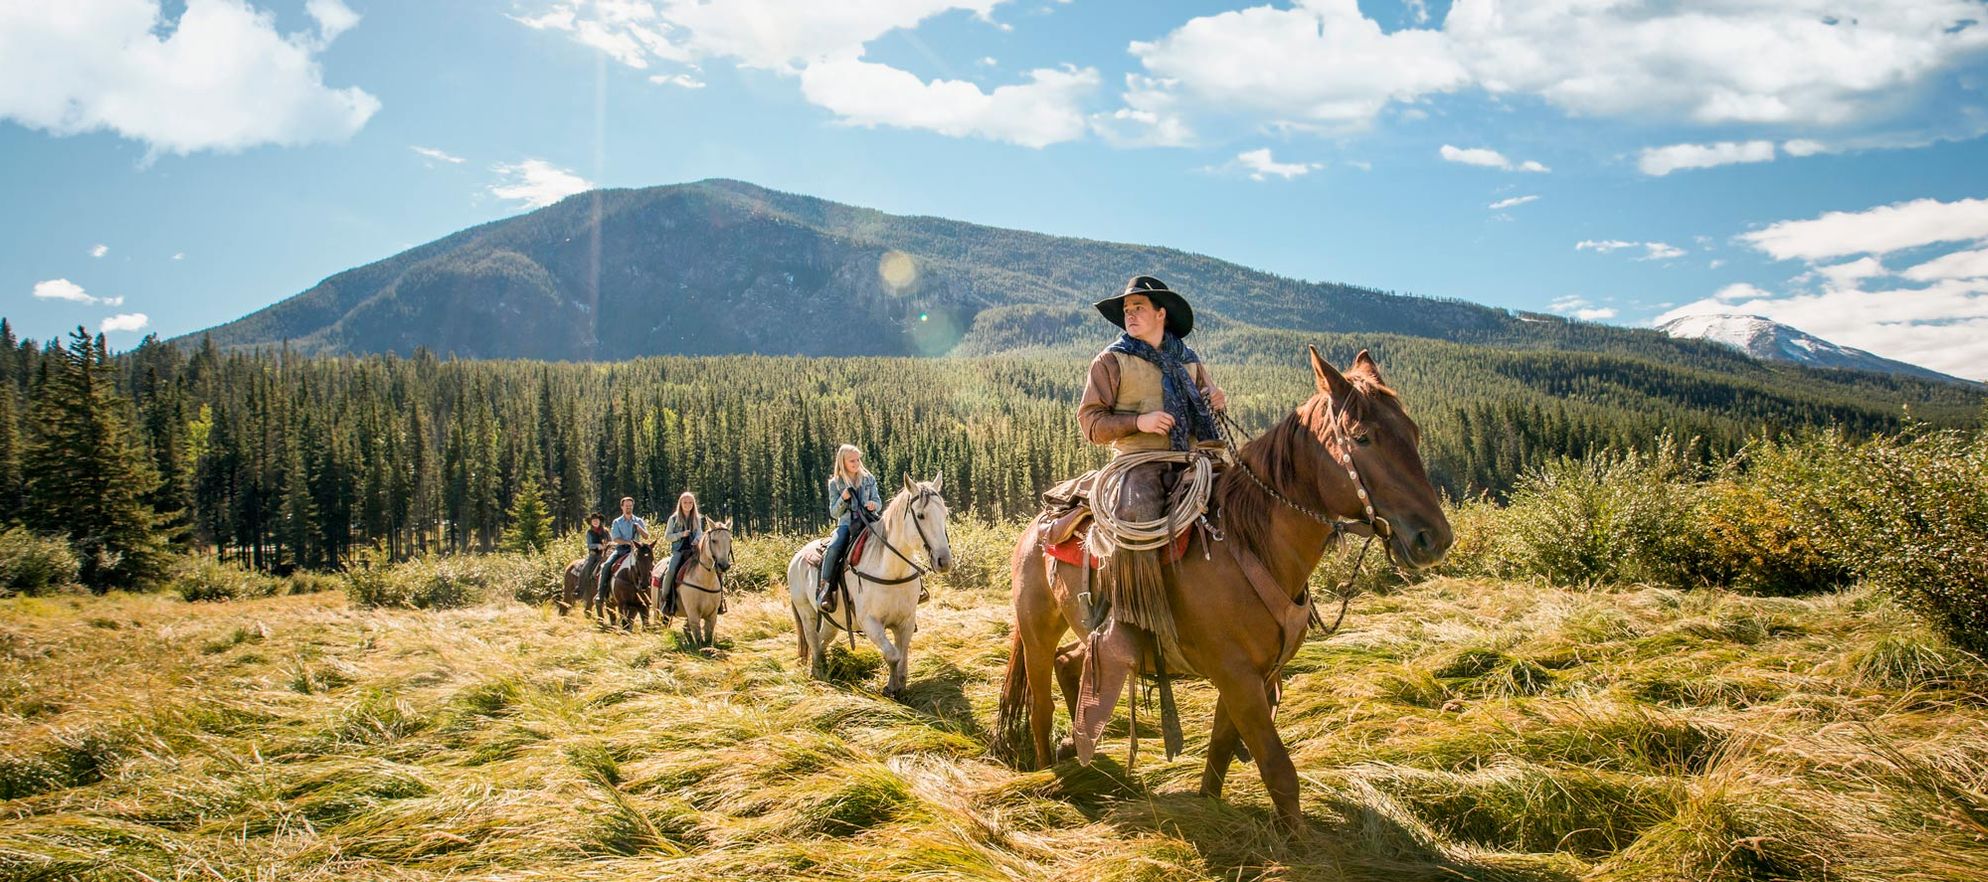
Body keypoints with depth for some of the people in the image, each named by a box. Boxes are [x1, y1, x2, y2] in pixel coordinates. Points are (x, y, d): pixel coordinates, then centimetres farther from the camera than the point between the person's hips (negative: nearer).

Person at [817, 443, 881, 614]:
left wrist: (874, 504, -11)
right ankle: (826, 588, -26)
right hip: (846, 524, -2)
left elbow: (878, 502, 14)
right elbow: (834, 513, 7)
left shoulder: (869, 479, 12)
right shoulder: (835, 483, 8)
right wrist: (843, 499, -13)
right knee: (833, 548, -32)